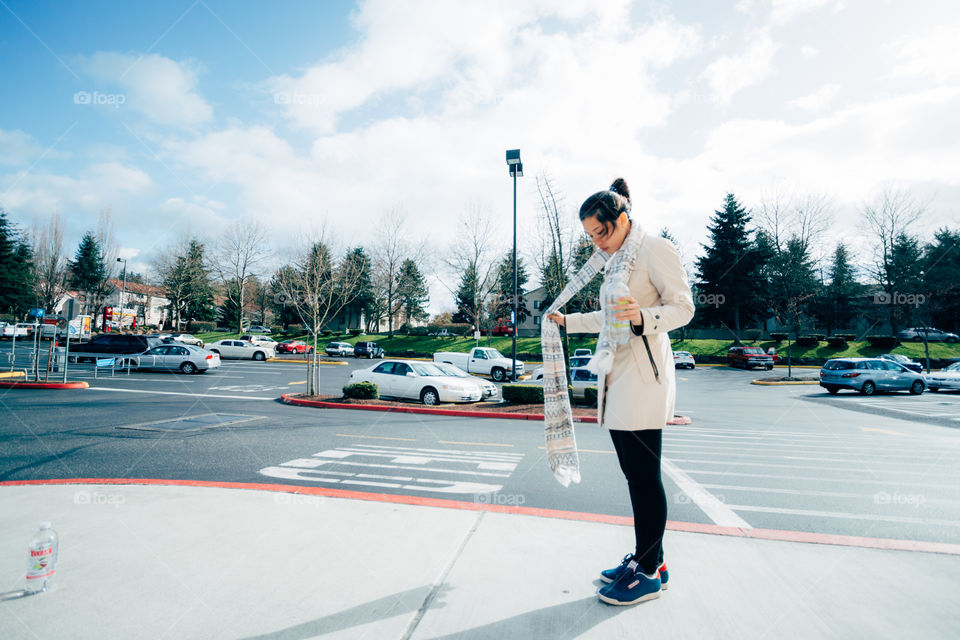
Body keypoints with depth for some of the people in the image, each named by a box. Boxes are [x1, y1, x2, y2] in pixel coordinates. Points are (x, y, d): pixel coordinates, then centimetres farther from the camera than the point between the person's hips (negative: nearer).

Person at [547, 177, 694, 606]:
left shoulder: (656, 249, -5)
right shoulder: (616, 261, 21)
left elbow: (683, 307, -10)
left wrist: (644, 317, -27)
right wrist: (567, 321, 30)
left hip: (644, 377, -9)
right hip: (618, 377, 9)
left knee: (645, 476, -2)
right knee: (633, 474, 12)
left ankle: (650, 571, 12)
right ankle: (647, 557, 24)